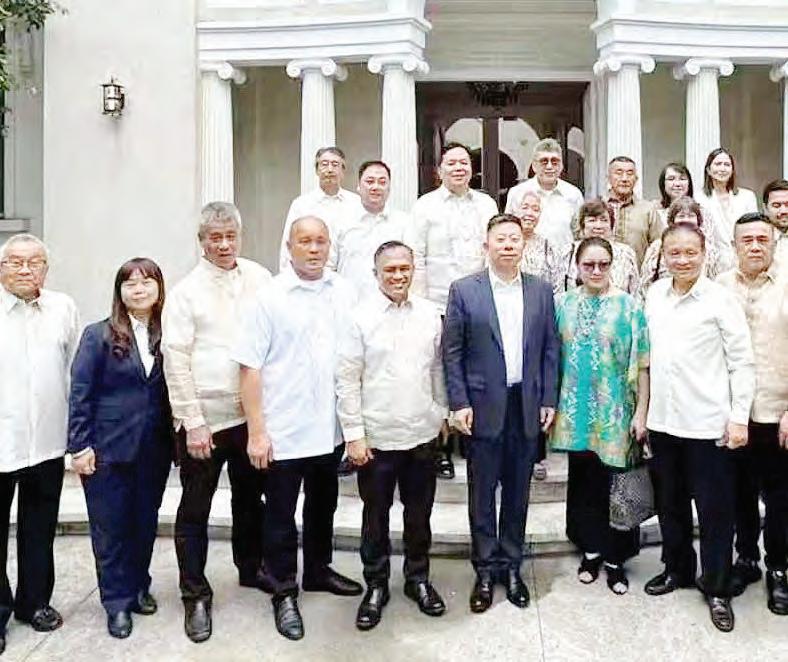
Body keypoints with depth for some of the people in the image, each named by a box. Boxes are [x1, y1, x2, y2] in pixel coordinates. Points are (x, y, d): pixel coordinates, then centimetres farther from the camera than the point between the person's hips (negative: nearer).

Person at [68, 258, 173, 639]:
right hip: (109, 449, -2)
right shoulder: (98, 336, -3)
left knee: (145, 523, 14)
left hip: (154, 450, 2)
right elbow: (80, 394, -5)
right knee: (110, 527, 7)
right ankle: (117, 601, 22)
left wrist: (176, 439, -3)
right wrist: (80, 447, -9)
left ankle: (138, 587, 33)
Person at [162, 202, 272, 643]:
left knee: (251, 496, 20)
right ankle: (196, 594, 21)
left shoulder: (260, 279, 3)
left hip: (252, 412, 4)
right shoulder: (187, 292, -6)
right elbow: (175, 360, -8)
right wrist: (193, 423, -12)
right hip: (204, 418, -3)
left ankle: (251, 567, 40)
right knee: (195, 508, 6)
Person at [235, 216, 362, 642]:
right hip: (284, 431, -4)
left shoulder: (345, 293, 0)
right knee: (281, 516, 10)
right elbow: (250, 368, -10)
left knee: (322, 508, 22)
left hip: (330, 429, 4)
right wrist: (256, 432, -13)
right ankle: (284, 593, 28)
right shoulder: (268, 299, -10)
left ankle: (318, 571, 43)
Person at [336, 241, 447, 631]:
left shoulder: (430, 314, 2)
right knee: (376, 515, 11)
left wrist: (442, 413, 12)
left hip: (422, 434, 3)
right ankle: (375, 586, 28)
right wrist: (353, 434, -9)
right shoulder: (360, 317, -8)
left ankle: (418, 578, 35)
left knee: (419, 512, 16)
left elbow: (438, 369, 10)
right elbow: (347, 381, -8)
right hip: (376, 436, -3)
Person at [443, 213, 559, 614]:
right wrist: (459, 404, -9)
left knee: (517, 491, 12)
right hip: (483, 407, -2)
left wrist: (549, 401, 3)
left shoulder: (541, 291, 6)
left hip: (527, 407, 3)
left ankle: (511, 565, 27)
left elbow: (550, 349, 7)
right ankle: (485, 570, 21)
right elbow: (451, 352, -3)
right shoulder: (464, 291, -2)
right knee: (482, 492, 7)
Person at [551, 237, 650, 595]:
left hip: (615, 412, -2)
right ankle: (590, 549, 30)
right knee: (583, 481, 12)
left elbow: (641, 365, -4)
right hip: (576, 411, 3)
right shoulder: (564, 304, 3)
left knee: (614, 484, 5)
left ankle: (615, 558, 22)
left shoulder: (628, 305, -4)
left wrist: (641, 413, -7)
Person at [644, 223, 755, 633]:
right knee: (670, 502, 17)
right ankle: (676, 569, 36)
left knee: (714, 509, 6)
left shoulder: (720, 299, -8)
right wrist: (644, 410, 11)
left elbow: (742, 363, -7)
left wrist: (739, 418, -10)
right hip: (662, 420, 5)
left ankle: (717, 588, 22)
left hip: (708, 424, -4)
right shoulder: (655, 294, 5)